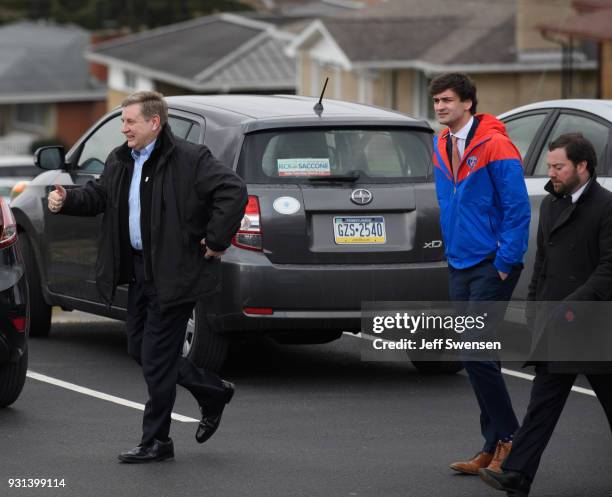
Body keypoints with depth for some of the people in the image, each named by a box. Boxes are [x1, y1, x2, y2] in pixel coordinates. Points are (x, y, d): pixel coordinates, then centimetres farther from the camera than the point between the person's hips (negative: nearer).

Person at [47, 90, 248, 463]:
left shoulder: (190, 159, -16)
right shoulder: (120, 161, 9)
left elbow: (234, 190, -21)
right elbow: (98, 196, 21)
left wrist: (216, 241, -19)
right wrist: (66, 200, 1)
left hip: (174, 275, -9)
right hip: (140, 271, 9)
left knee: (156, 357, -5)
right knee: (139, 347, 14)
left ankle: (156, 442, 7)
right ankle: (213, 393, 31)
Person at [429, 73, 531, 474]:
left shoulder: (494, 146, -13)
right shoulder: (441, 147, 11)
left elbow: (517, 208, -14)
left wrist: (505, 263, -16)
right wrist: (451, 250, 14)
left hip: (492, 267, -8)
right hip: (460, 267, 8)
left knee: (476, 355, -13)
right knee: (477, 356, 9)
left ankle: (508, 439, -2)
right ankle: (494, 448, 14)